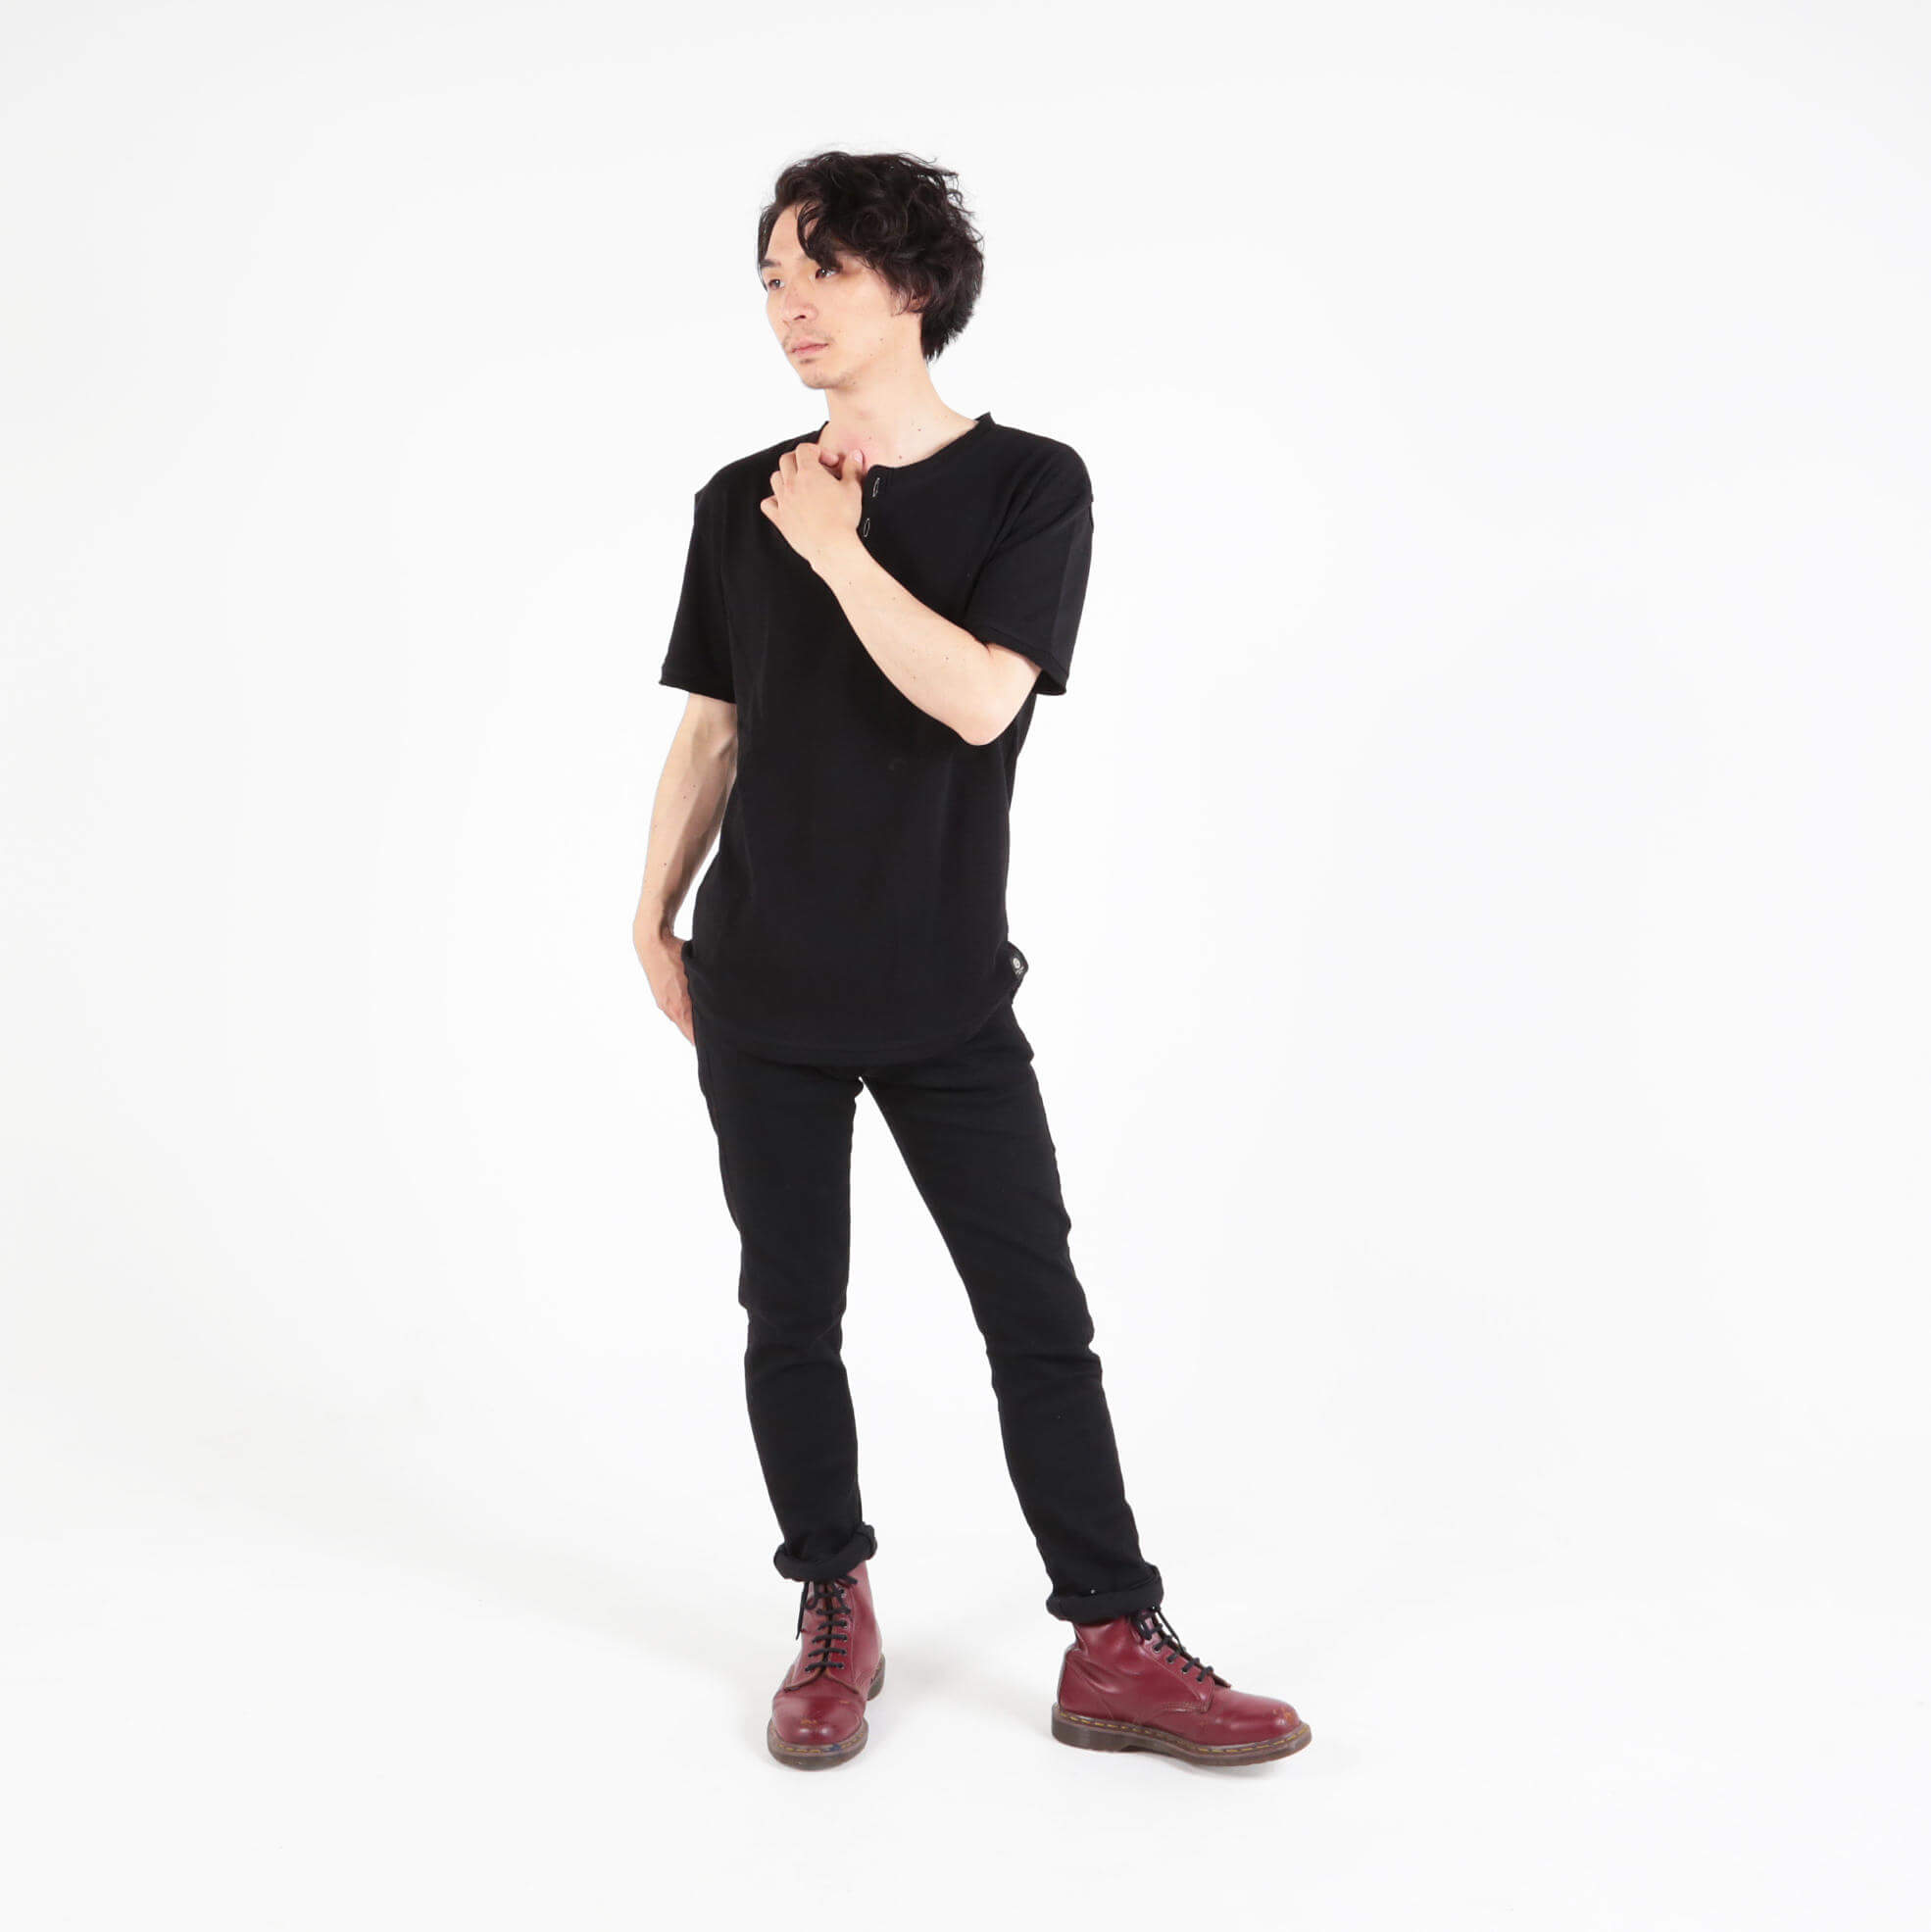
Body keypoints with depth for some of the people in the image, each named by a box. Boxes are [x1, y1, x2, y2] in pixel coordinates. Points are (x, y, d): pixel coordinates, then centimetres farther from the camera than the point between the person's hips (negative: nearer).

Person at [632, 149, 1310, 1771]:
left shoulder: (1030, 485, -3)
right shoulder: (739, 505, 6)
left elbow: (980, 699, -17)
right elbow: (709, 733, 12)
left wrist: (839, 549, -14)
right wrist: (655, 921, 10)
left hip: (948, 995, -2)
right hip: (762, 989, 3)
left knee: (1041, 1318, 1)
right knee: (792, 1315, 8)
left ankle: (1117, 1649, 11)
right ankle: (835, 1620, 24)